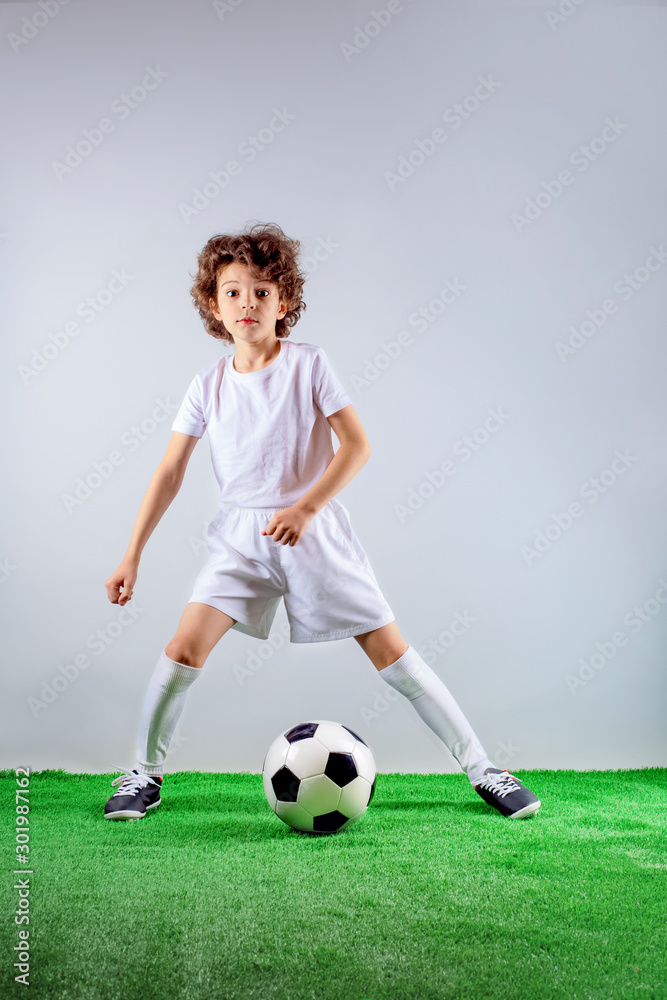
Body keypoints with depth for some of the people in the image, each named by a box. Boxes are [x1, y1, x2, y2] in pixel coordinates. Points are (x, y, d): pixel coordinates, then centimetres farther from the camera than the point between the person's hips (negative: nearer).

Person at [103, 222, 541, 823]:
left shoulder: (309, 364, -6)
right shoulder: (208, 386, 1)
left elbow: (357, 446, -8)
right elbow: (170, 473, 4)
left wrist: (305, 508, -19)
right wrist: (133, 555, 2)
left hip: (314, 529, -2)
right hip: (241, 535, 2)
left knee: (389, 648, -3)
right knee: (187, 642, -13)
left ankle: (481, 767, 8)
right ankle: (145, 774, 9)